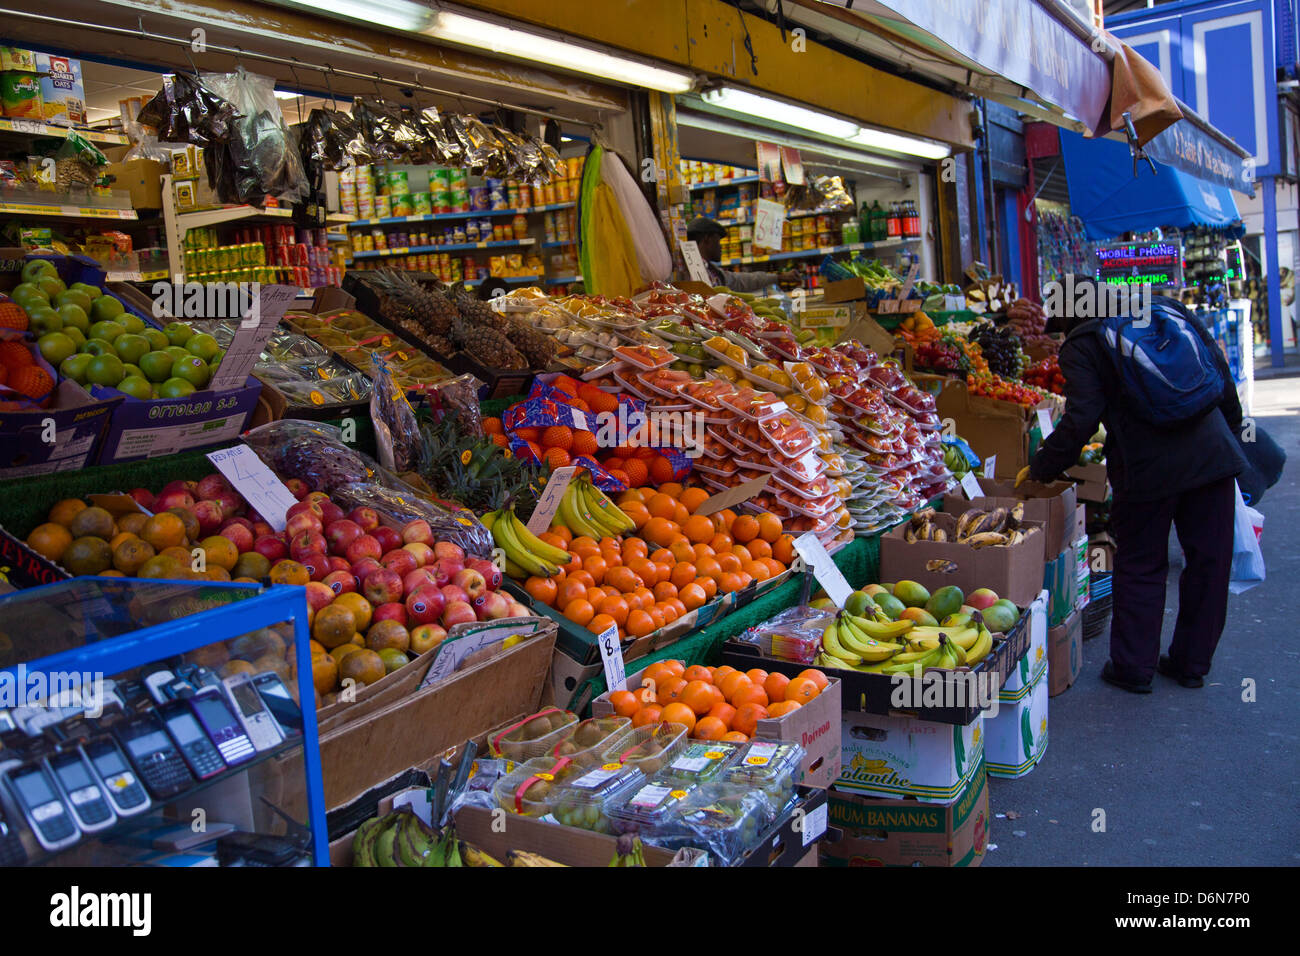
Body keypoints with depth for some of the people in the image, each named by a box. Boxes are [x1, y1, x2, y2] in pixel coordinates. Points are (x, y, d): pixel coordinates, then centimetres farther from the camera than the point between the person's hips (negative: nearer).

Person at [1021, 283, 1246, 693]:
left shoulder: (1079, 346, -3)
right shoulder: (1164, 306, 11)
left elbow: (1080, 422, -12)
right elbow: (1218, 368, 12)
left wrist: (1038, 468, 0)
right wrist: (1231, 426, 23)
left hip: (1148, 468, -4)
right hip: (1212, 455, 5)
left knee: (1140, 567, 10)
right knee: (1209, 562, 14)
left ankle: (1133, 667, 18)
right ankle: (1192, 663, 25)